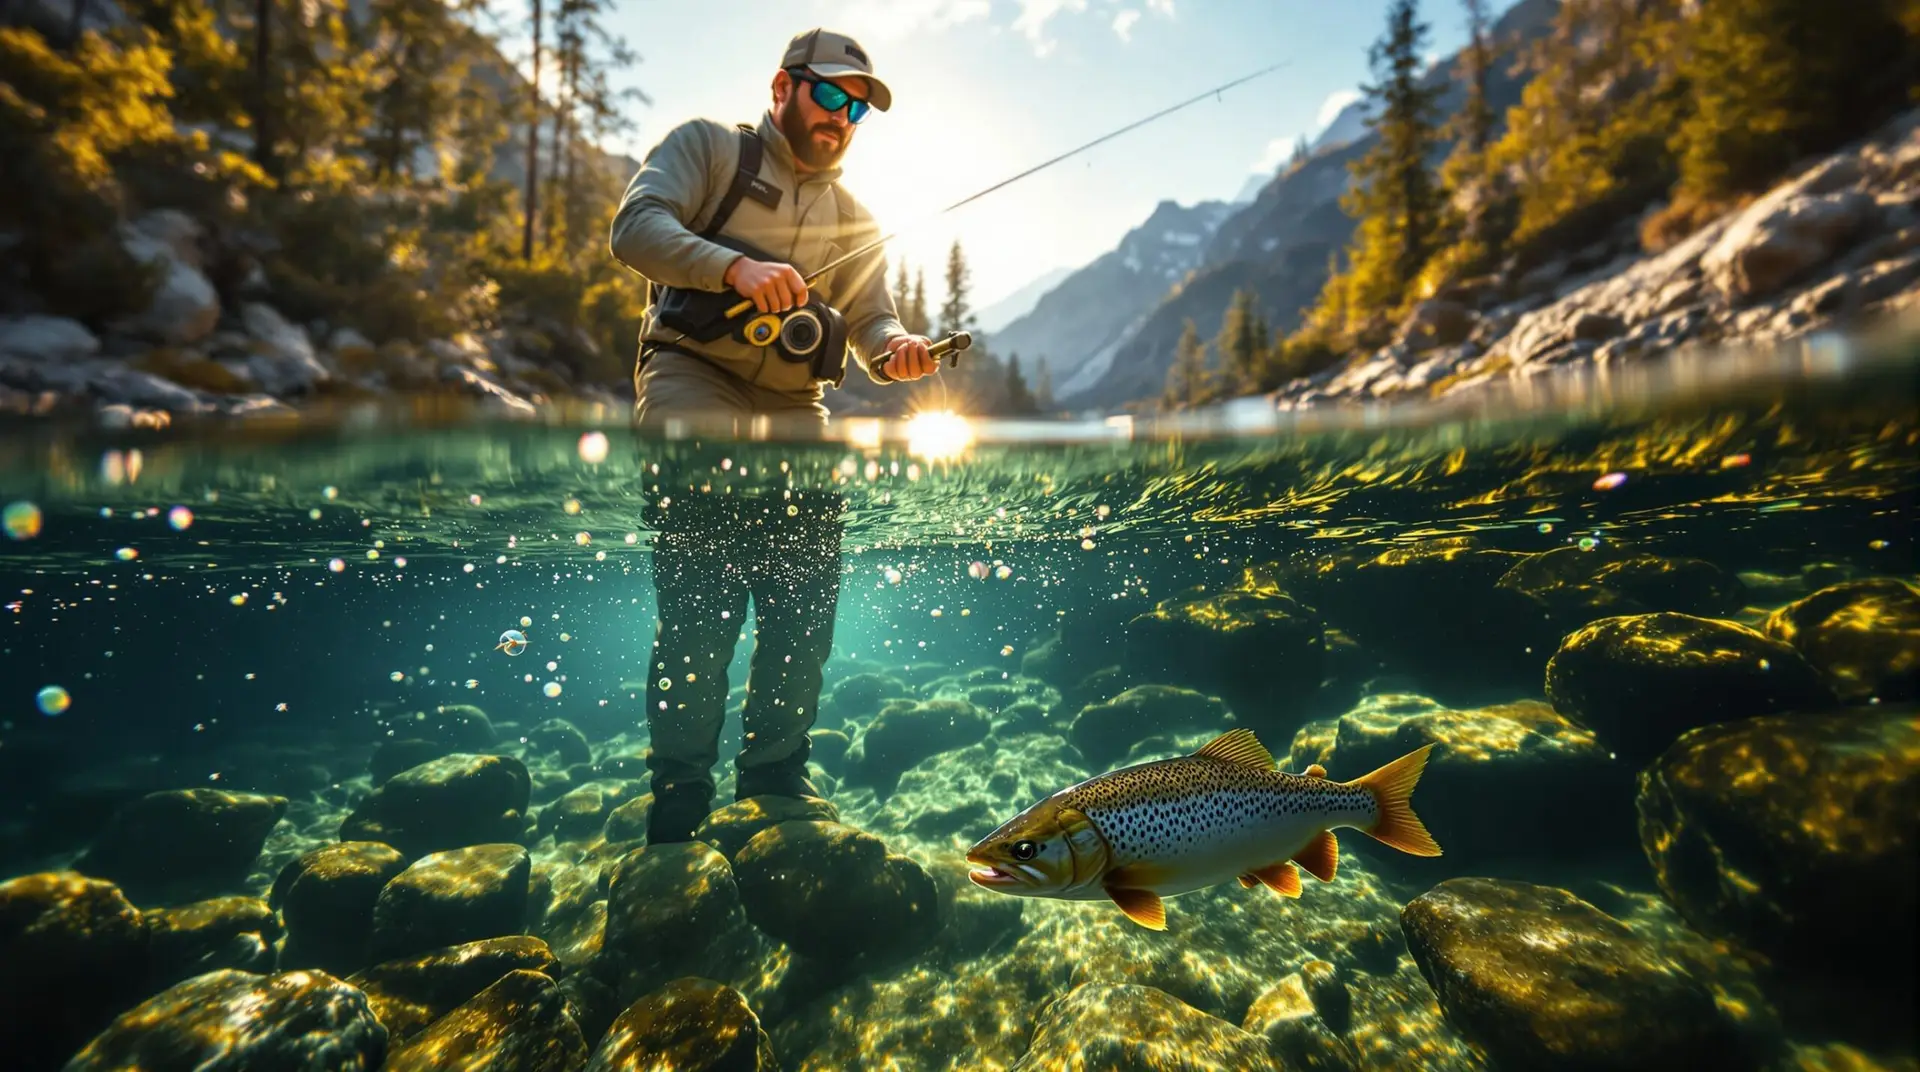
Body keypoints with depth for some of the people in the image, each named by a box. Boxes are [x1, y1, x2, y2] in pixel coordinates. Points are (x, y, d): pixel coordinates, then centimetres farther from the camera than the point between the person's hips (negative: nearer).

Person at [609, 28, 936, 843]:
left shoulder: (852, 217, 20)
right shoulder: (707, 146, 8)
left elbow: (870, 324, 11)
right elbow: (635, 226, -8)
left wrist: (897, 350, -14)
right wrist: (735, 267, -25)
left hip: (795, 407, 5)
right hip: (692, 378, -4)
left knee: (808, 602, -1)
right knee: (701, 596, -15)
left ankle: (776, 785, 16)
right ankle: (678, 805, -1)